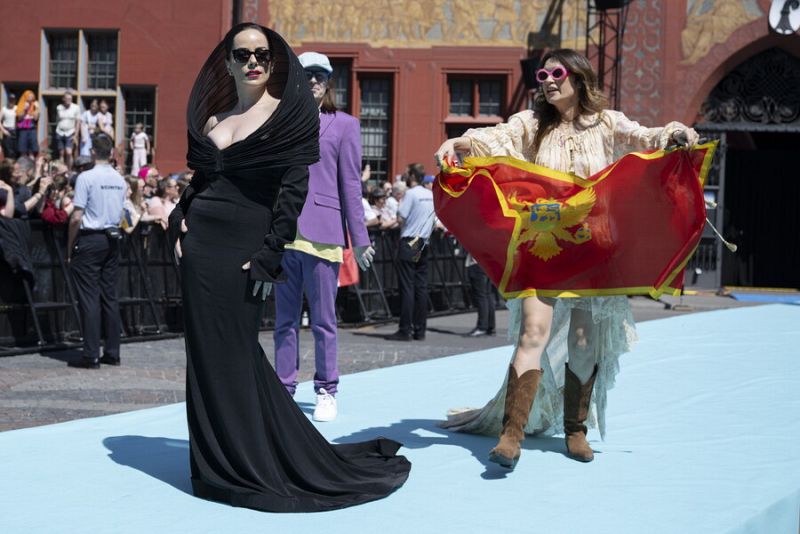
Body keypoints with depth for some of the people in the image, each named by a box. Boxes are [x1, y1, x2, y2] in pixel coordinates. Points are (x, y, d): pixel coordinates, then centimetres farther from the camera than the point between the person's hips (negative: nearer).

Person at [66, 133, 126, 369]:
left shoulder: (86, 177, -11)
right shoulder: (120, 180, 7)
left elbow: (76, 218, -13)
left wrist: (69, 248, -4)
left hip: (90, 240, -6)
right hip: (112, 239, 6)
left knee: (89, 297, -4)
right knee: (109, 296, 10)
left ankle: (91, 355, -5)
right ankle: (112, 352, 12)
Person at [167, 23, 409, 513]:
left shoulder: (289, 112, -3)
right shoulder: (212, 119, 14)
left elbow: (294, 188, -10)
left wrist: (268, 256, -16)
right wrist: (179, 223, 0)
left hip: (244, 245, -5)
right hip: (200, 243, 5)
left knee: (236, 356, -4)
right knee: (205, 353, 6)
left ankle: (253, 467, 8)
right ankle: (216, 464, 16)